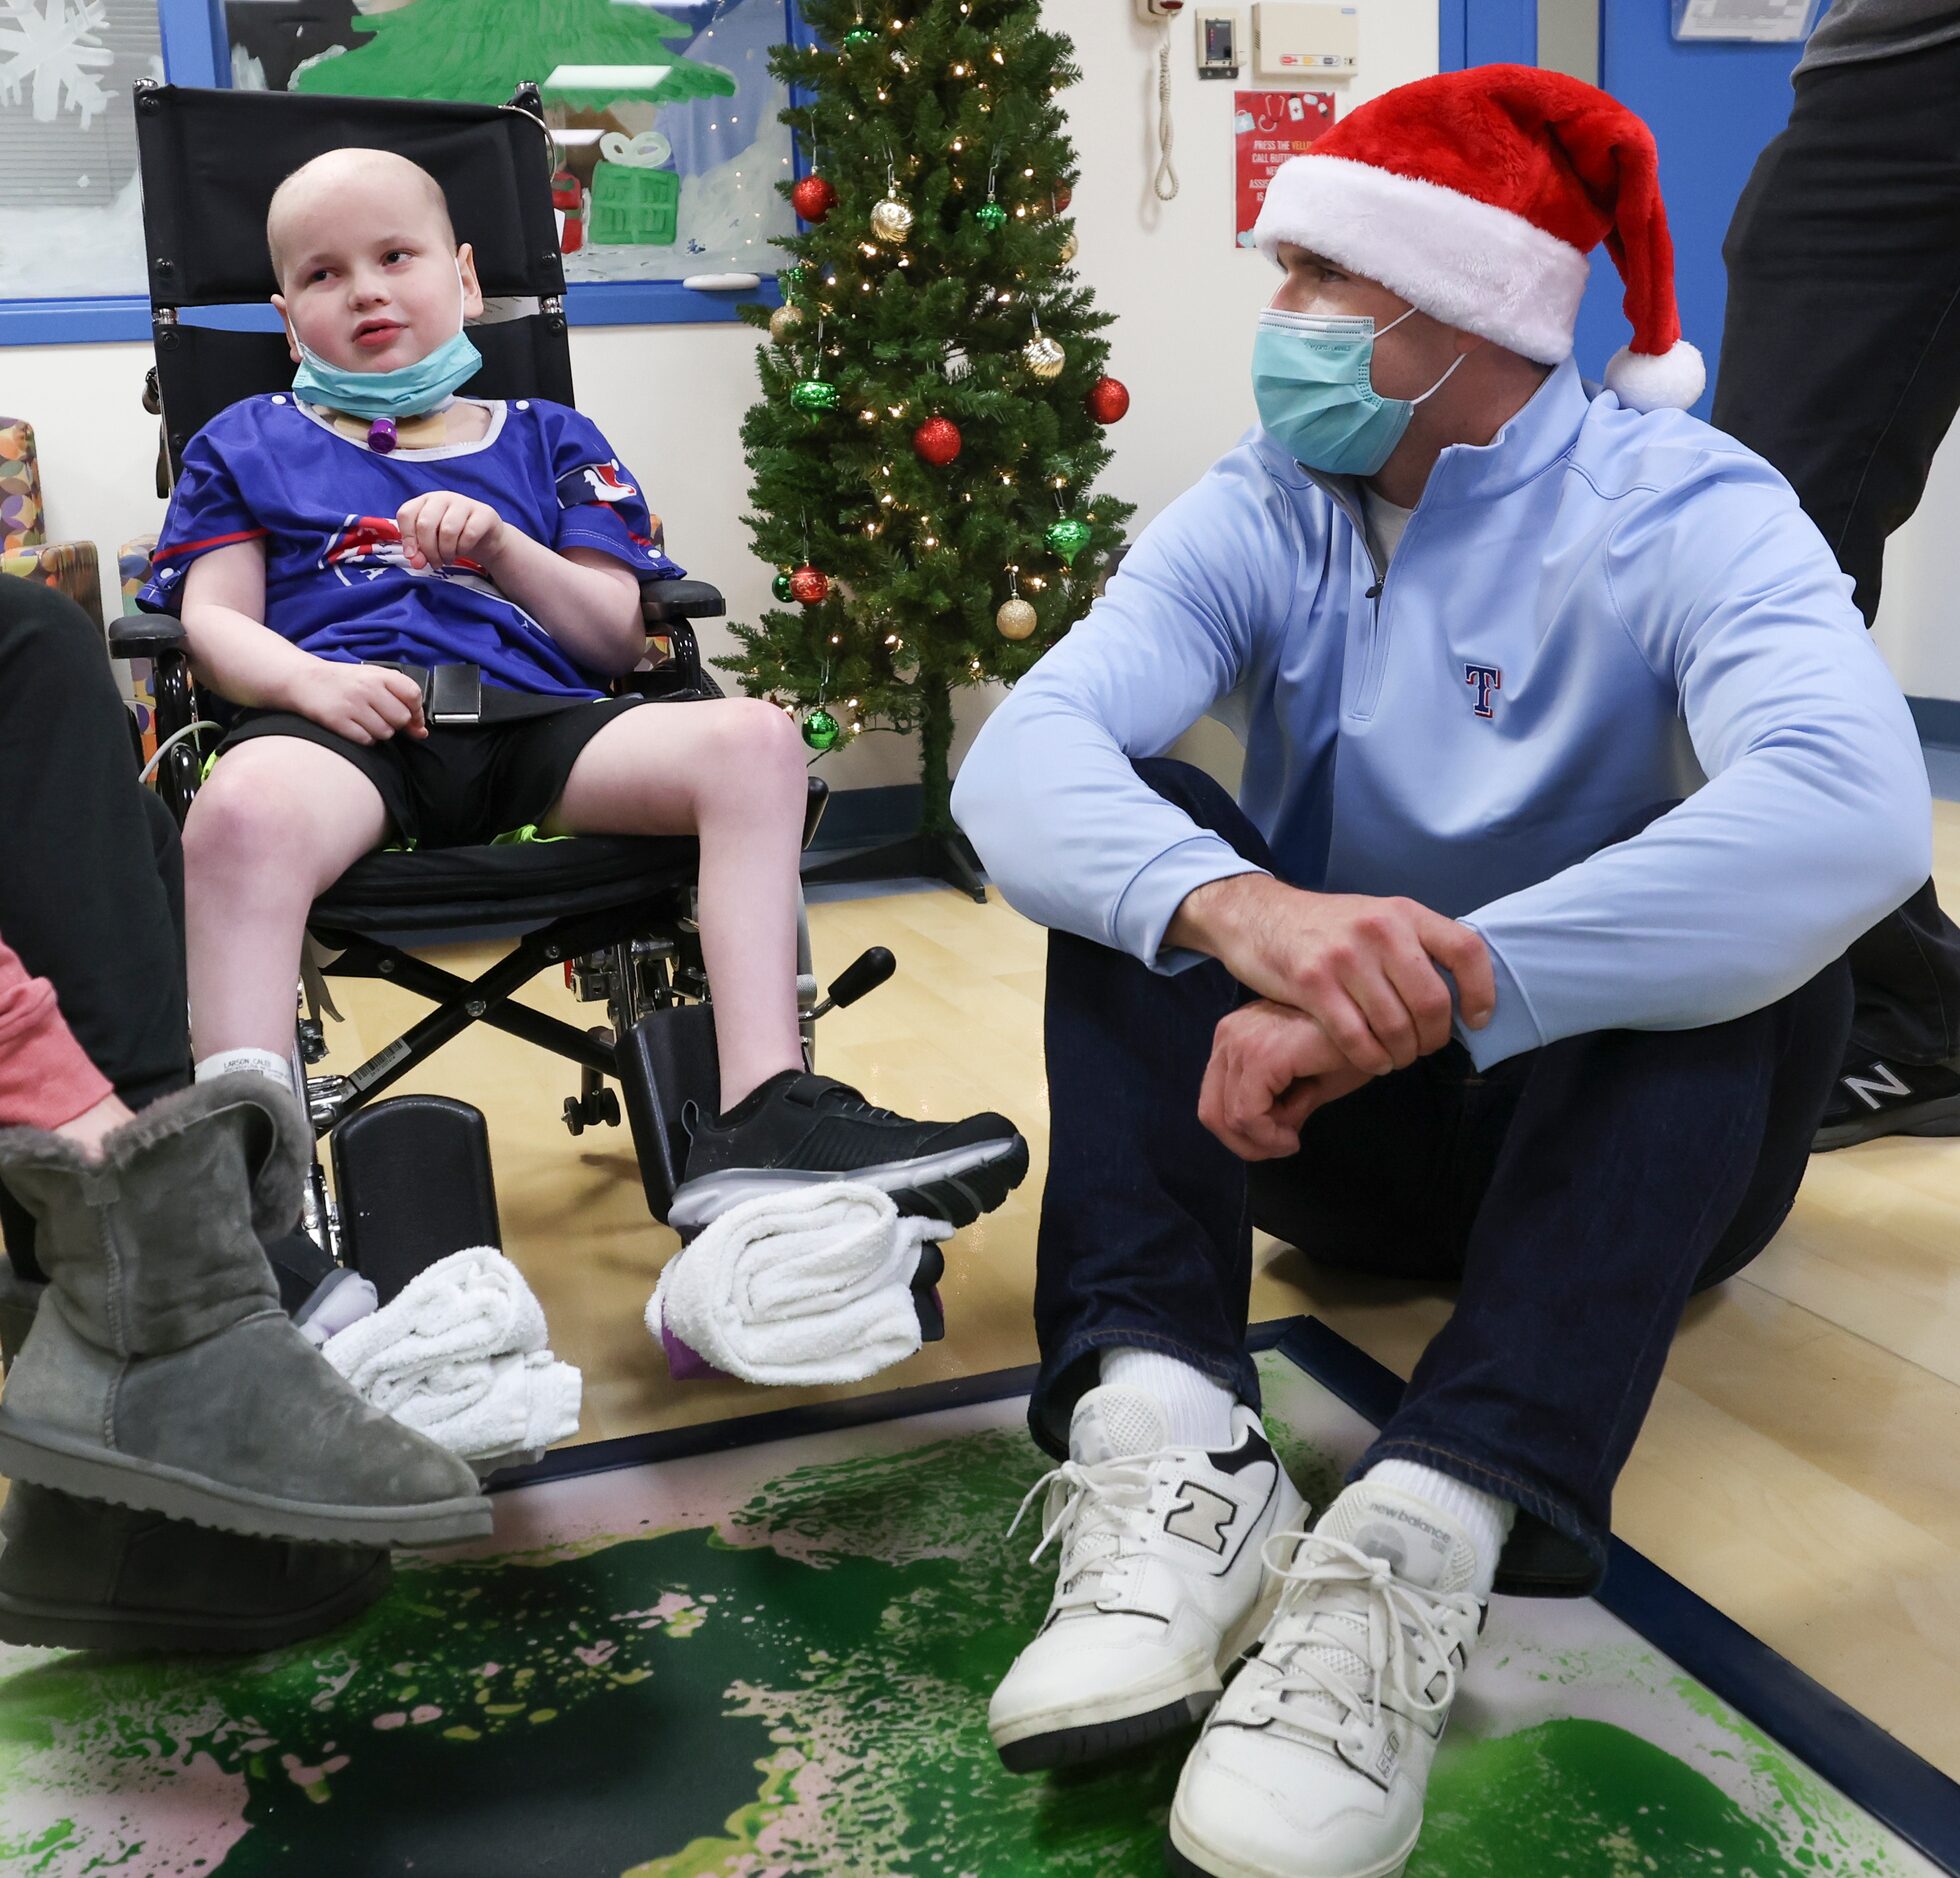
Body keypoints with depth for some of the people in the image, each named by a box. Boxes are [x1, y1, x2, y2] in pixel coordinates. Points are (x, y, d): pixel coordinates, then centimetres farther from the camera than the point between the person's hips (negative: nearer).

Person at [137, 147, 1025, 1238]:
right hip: (345, 724, -2)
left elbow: (621, 638, 17)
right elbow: (217, 622, 13)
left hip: (532, 720, 2)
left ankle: (763, 1124, -35)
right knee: (244, 808, -41)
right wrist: (308, 679, -10)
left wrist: (502, 545, 0)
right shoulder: (250, 444, 28)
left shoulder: (546, 440, 30)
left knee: (756, 741, -27)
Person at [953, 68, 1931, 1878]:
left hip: (1627, 1111, -2)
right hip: (1337, 1116, 3)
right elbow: (1020, 757, -24)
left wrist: (1421, 997, -47)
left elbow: (1855, 809, -37)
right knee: (1141, 845, -18)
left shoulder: (1683, 510, -14)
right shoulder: (1260, 512, -5)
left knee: (1755, 917, -30)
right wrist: (1239, 909, -46)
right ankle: (1161, 1432, -37)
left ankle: (1427, 1536, -45)